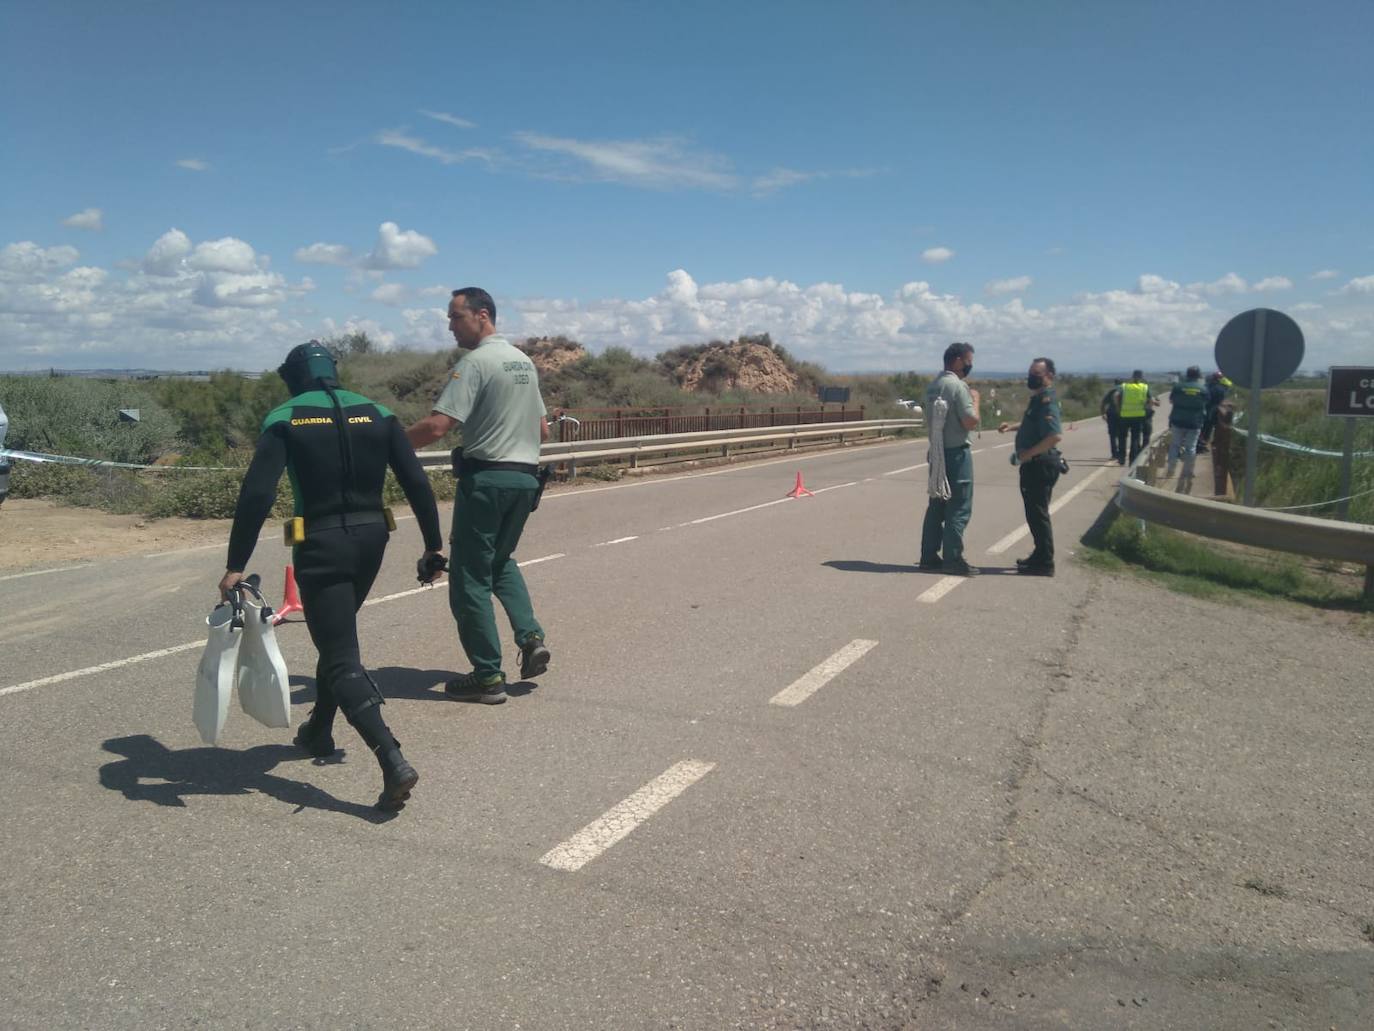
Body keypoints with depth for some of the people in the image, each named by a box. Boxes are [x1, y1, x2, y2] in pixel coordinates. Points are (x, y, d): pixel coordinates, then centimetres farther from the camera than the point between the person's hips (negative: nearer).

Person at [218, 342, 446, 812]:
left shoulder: (285, 420, -4)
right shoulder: (376, 413, 6)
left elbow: (256, 495, -14)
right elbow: (417, 482, 1)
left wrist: (236, 565, -12)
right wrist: (433, 544, 6)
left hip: (321, 545, -5)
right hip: (372, 540, 5)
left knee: (341, 659, -4)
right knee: (336, 637, 27)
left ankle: (393, 762, -19)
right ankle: (319, 731, 42)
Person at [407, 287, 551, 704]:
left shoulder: (474, 362, -12)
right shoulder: (525, 361, 14)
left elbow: (437, 426, -21)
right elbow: (542, 430, 19)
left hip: (485, 478, -8)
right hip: (526, 477, 8)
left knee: (471, 576, 1)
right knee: (501, 561, 25)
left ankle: (488, 676, 4)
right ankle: (530, 636, 8)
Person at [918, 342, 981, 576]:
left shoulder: (932, 387, 11)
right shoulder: (957, 386, -15)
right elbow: (971, 421, -19)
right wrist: (975, 399, -2)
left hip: (937, 452, 8)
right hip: (956, 453, -8)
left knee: (936, 506, 13)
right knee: (959, 508, -3)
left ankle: (929, 556, 15)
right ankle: (952, 559, -1)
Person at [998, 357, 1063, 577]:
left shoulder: (1047, 401, -19)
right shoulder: (1037, 398, 13)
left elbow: (1055, 435, -30)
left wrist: (1028, 454, -24)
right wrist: (1012, 427, 16)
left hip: (1040, 464, -10)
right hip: (1034, 464, 10)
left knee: (1038, 513, -4)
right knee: (1035, 513, 19)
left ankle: (1044, 563, 4)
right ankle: (1040, 556, 30)